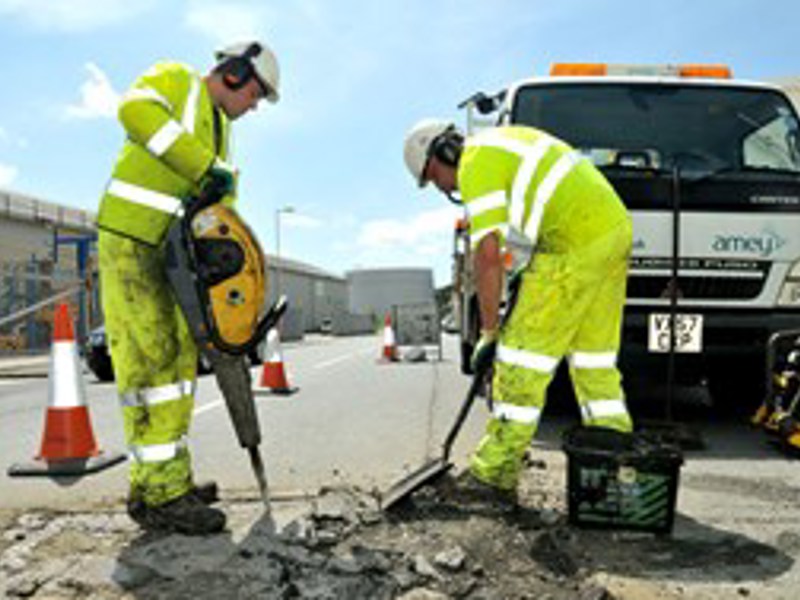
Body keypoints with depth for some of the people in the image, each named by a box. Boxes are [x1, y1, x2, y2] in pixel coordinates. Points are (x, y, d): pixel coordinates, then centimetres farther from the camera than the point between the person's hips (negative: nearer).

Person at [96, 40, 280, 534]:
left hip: (171, 252, 9)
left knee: (179, 360, 8)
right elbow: (136, 110, -25)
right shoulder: (176, 81, -2)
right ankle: (160, 495, -11)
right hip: (130, 241, -9)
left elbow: (223, 198, 15)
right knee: (151, 361, -12)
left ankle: (167, 481, 15)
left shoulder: (220, 128, 22)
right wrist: (206, 166, -28)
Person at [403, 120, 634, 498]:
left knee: (523, 355, -4)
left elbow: (488, 255, -13)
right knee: (594, 358, 14)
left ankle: (493, 475, 3)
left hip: (576, 243, -10)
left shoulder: (476, 163, -7)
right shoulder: (503, 141, 23)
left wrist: (488, 332, -7)